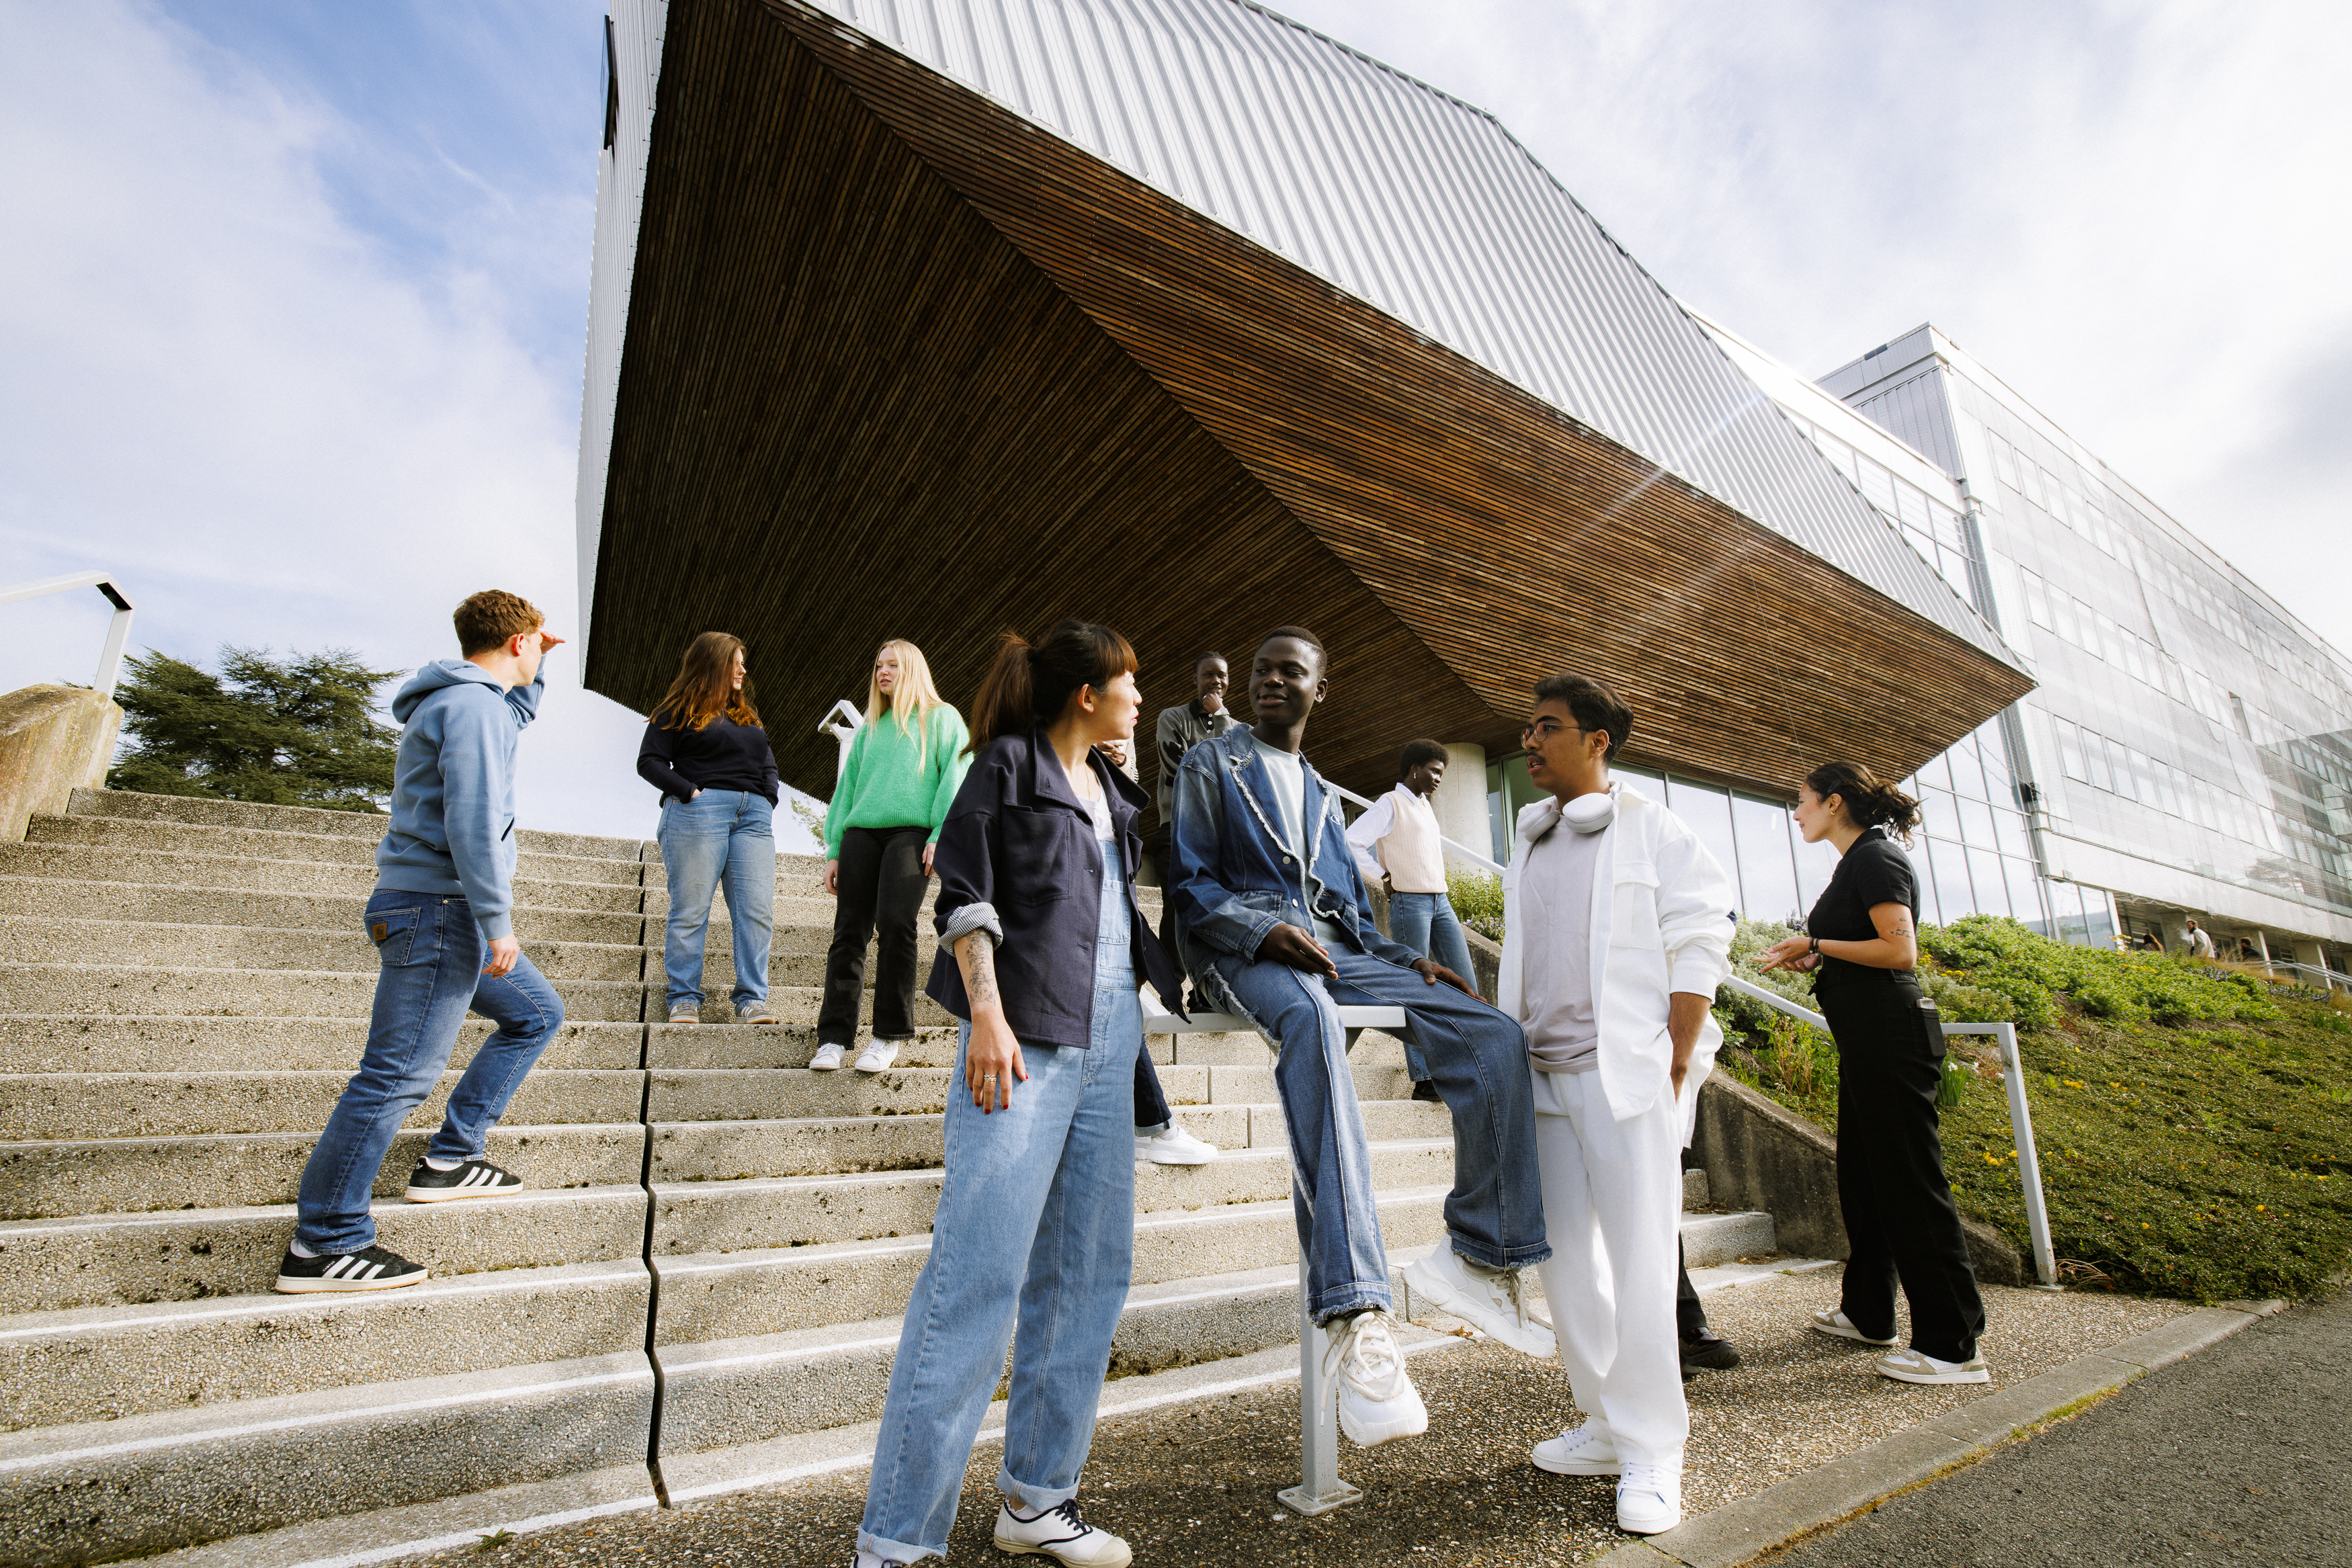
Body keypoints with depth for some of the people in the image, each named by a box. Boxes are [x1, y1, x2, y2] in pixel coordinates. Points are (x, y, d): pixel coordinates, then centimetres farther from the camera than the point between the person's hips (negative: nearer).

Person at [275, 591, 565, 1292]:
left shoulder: (466, 700, 17)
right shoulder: (471, 703, -14)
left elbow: (517, 714, 44)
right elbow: (473, 820, -23)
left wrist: (536, 666, 32)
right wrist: (498, 921, -21)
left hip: (447, 916, 11)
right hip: (438, 910, -11)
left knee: (537, 1013, 18)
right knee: (400, 1074, -7)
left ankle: (450, 1159, 21)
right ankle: (323, 1245, 2)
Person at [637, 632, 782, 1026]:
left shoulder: (748, 715, 27)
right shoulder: (676, 712, 9)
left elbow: (769, 764, 25)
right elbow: (649, 761, 1)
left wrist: (768, 800, 8)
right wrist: (689, 791, -11)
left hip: (753, 814, 5)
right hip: (700, 810, -5)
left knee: (757, 911, -6)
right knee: (690, 908, -4)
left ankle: (752, 1000, -5)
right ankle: (685, 999, 3)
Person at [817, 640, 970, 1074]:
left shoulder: (942, 719, 12)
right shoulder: (870, 728, 26)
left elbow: (954, 778, 1)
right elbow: (847, 786, 23)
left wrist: (941, 835, -12)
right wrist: (834, 849, 14)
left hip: (911, 832, -4)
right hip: (862, 831, 5)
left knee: (895, 922, -18)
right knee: (849, 931, -3)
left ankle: (891, 1034, -8)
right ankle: (834, 1036, 0)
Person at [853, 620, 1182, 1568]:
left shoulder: (1112, 790, 20)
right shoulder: (1008, 762, 0)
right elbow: (966, 894, -7)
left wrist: (1173, 979, 20)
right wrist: (986, 1012, -16)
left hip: (1108, 1036, 8)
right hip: (1027, 1031, -7)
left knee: (1089, 1270, 9)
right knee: (979, 1270, -9)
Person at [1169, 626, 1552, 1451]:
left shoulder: (1322, 794, 29)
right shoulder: (1212, 763, 13)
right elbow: (1191, 883, 2)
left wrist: (1411, 960, 6)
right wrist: (1265, 929, -16)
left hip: (1334, 949, 6)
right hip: (1244, 946, -6)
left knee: (1495, 1036, -14)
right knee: (1313, 1022, -41)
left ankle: (1480, 1254, -6)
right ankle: (1354, 1314, -48)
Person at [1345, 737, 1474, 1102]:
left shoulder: (1425, 806, 19)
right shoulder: (1390, 805, -6)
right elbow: (1350, 843, -17)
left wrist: (1441, 889, 15)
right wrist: (1384, 876, -10)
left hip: (1439, 900, 8)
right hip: (1409, 903, -8)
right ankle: (1422, 1079, 0)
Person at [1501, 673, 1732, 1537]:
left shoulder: (1651, 830, -1)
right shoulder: (1528, 845, 17)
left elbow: (1700, 946, -5)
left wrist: (1676, 1062, -11)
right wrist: (1508, 1057, 12)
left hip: (1627, 1071, -6)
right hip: (1545, 1074, 6)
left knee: (1638, 1264, -3)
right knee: (1565, 1261, 10)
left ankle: (1653, 1455, 10)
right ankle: (1607, 1426, 24)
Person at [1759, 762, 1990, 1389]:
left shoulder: (1874, 857, -11)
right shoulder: (1860, 861, 18)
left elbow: (1900, 950, -21)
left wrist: (1816, 944, -13)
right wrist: (1810, 959, 12)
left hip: (1890, 1034, -11)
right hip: (1871, 1039, 11)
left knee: (1910, 1182, -5)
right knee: (1861, 1177, 17)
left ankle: (1954, 1346, 2)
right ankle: (1867, 1313, 29)